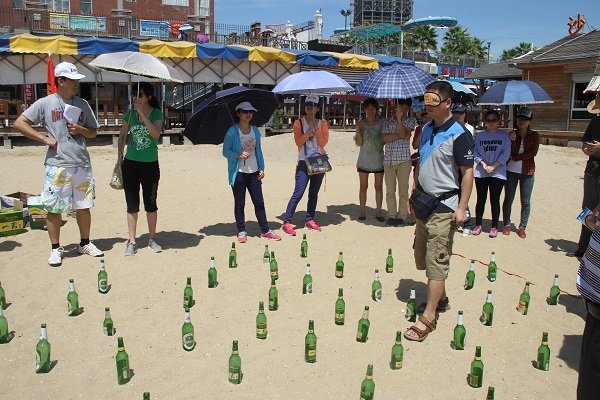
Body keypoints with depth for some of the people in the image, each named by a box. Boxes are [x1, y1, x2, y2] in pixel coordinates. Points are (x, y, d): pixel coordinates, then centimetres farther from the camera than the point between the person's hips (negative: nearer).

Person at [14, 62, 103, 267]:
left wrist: (80, 129, -5)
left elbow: (93, 132, 16)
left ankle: (85, 244, 25)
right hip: (57, 165, -3)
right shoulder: (45, 103, 0)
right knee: (54, 208, 3)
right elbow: (19, 123, -2)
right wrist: (45, 139, -9)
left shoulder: (82, 104, 11)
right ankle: (56, 248, 16)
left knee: (84, 206, 10)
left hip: (82, 164, 3)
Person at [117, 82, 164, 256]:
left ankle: (152, 239, 22)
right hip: (131, 163, 2)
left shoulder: (157, 113, -4)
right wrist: (120, 156, 8)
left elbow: (156, 134, -21)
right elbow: (122, 136, 13)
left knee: (150, 203, 8)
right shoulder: (130, 114, 3)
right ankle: (132, 241, 15)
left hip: (150, 164, -2)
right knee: (132, 204, 6)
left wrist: (142, 114, -22)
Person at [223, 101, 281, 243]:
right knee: (239, 203, 5)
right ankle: (241, 231, 14)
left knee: (259, 202, 6)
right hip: (238, 173, -4)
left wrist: (261, 168, 8)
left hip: (254, 172, 4)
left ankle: (265, 230, 14)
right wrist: (239, 155, -23)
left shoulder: (255, 130, 10)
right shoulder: (232, 132, -6)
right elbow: (225, 151, -5)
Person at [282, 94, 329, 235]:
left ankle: (309, 220, 20)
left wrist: (316, 129, -14)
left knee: (313, 194, 10)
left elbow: (323, 142, -4)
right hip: (304, 163, -3)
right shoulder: (299, 123, 2)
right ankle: (287, 222, -8)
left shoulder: (322, 123, 7)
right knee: (298, 193, -11)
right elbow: (298, 142, -9)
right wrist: (309, 131, -18)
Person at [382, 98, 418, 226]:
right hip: (388, 159, 2)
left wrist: (399, 118, -11)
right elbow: (384, 138, -3)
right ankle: (392, 216, 13)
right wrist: (399, 135, -10)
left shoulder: (411, 120, 7)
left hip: (404, 159, -2)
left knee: (403, 190, 0)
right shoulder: (387, 122, 12)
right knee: (390, 191, 5)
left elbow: (404, 133, -10)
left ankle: (402, 216, 8)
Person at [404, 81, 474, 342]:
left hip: (444, 207, -8)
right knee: (423, 258, 16)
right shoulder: (426, 129, 10)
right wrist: (414, 194, 17)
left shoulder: (459, 135, -13)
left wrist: (462, 208, -17)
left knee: (436, 262, -5)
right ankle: (440, 299, 35)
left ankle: (428, 317, 2)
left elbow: (467, 173, -13)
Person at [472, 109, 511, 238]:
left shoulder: (504, 136, 1)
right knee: (481, 199, 6)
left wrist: (493, 166, -12)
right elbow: (475, 152, 2)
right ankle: (478, 225, 15)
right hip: (480, 173, 2)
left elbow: (506, 154, -5)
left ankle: (494, 227, 12)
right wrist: (483, 163, -13)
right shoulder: (479, 136, 6)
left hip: (498, 173, -1)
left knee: (495, 200, 3)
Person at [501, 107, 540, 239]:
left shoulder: (534, 135, 3)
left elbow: (532, 152, -8)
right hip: (511, 171, 1)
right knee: (508, 199, 5)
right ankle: (507, 224, 18)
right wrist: (511, 141, -16)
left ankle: (522, 227, 12)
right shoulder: (512, 134, 5)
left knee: (526, 201, 2)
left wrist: (516, 157, -10)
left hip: (527, 172, -1)